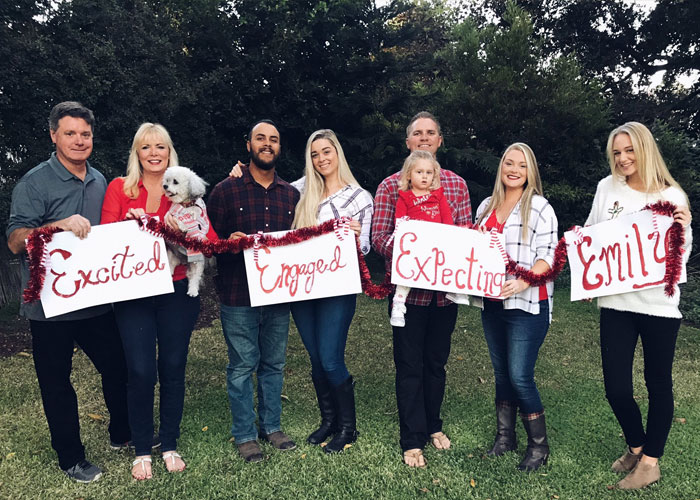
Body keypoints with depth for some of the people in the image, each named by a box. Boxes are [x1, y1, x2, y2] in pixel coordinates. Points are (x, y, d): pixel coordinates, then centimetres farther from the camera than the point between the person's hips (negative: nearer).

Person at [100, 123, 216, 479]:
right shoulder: (119, 188, 4)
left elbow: (211, 239, -4)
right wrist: (130, 224, -20)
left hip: (177, 291, 1)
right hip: (133, 293, -1)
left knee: (173, 369, 8)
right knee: (141, 372, -3)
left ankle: (170, 445, 27)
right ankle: (142, 449, 20)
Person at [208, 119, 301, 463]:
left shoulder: (291, 194, 11)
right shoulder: (226, 190, -1)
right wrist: (231, 241, -20)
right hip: (238, 295, -3)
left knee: (274, 363, 14)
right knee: (243, 365, 5)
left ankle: (272, 426, 31)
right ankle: (244, 435, 21)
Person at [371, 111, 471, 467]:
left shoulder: (457, 184, 8)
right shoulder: (391, 185, 0)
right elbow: (378, 237, -6)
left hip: (445, 289, 3)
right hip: (408, 288, -3)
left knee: (436, 361, 17)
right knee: (409, 365, 5)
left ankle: (433, 426, 36)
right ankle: (412, 441, 19)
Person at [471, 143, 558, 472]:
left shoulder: (539, 207, -5)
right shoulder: (486, 206, 13)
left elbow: (547, 256, -12)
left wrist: (522, 282, -27)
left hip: (526, 304, -6)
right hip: (491, 303, 6)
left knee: (520, 377, -6)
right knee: (501, 373, 15)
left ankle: (539, 445, 15)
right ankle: (505, 438, 30)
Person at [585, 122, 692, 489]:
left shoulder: (672, 196, -1)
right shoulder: (607, 188, 5)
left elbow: (680, 256, 1)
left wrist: (684, 229, -17)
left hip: (659, 304, -1)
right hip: (615, 303, 2)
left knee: (658, 383, 10)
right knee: (616, 387, 4)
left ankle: (650, 461, 28)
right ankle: (636, 446, 33)